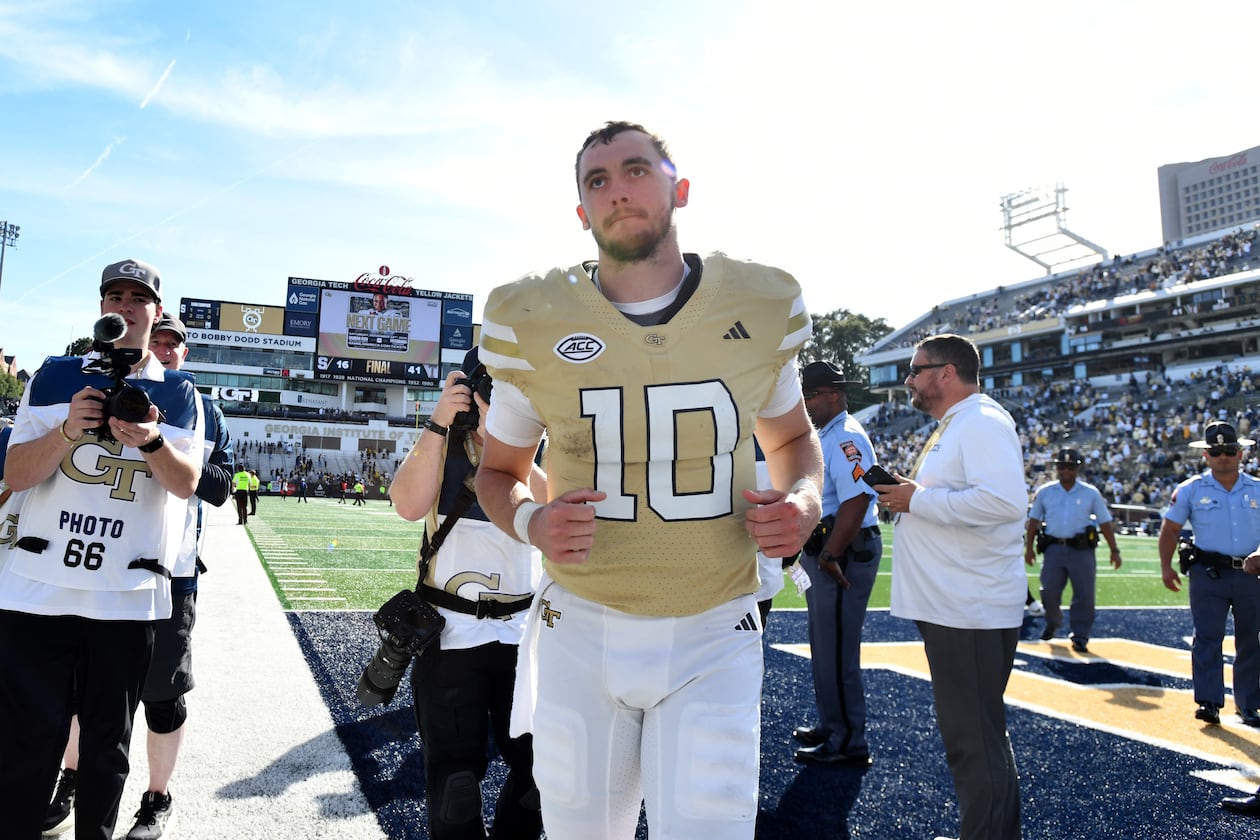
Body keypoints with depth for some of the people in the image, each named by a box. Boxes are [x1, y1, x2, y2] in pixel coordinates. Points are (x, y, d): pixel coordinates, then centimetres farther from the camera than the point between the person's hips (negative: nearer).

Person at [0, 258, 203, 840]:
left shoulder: (178, 393, 7)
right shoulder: (54, 377, 9)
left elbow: (187, 483, -3)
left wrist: (152, 441, -23)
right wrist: (68, 430, -16)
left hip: (128, 598, 0)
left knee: (107, 745, 10)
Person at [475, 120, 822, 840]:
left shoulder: (763, 307, -3)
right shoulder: (532, 321, -7)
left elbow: (791, 435, 15)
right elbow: (500, 469, 8)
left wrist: (804, 497, -7)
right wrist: (532, 521, -15)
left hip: (713, 641, 0)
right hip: (581, 631, 1)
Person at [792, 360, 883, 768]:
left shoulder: (846, 437, -16)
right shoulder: (824, 436, 16)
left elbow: (856, 500, -28)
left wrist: (830, 556, -27)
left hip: (845, 552, -11)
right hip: (825, 550, 11)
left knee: (837, 650, -4)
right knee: (825, 646, 19)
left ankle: (848, 743, 7)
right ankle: (831, 727, 33)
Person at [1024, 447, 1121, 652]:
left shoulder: (1091, 493, 5)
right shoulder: (1045, 492, 7)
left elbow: (1105, 523, 6)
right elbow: (1034, 520, 10)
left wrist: (1114, 550, 1)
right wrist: (1029, 547, 5)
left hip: (1082, 549, -1)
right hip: (1054, 548, 1)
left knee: (1084, 593, -3)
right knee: (1049, 591, 1)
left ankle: (1080, 635, 8)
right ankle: (1052, 624, 27)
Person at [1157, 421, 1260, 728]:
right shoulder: (1191, 490, 1)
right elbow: (1170, 529, 4)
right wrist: (1166, 566, -4)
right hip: (1208, 575, -3)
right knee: (1208, 637, -8)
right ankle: (1209, 702, -7)